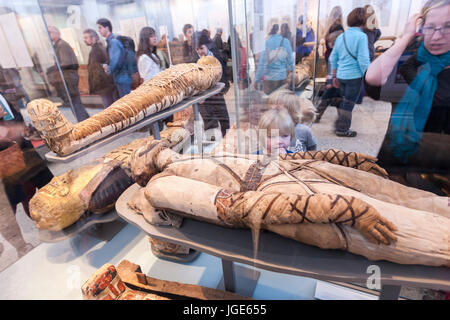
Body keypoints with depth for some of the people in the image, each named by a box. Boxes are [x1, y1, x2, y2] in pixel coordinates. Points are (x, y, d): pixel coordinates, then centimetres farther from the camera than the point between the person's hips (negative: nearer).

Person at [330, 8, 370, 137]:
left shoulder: (341, 36, 8)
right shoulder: (361, 36, -11)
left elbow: (333, 58, 11)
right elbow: (363, 60, -15)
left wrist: (334, 76, 18)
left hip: (341, 76, 6)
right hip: (354, 76, -6)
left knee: (344, 101, 20)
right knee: (349, 103, 4)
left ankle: (339, 125, 27)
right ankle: (342, 130, 13)